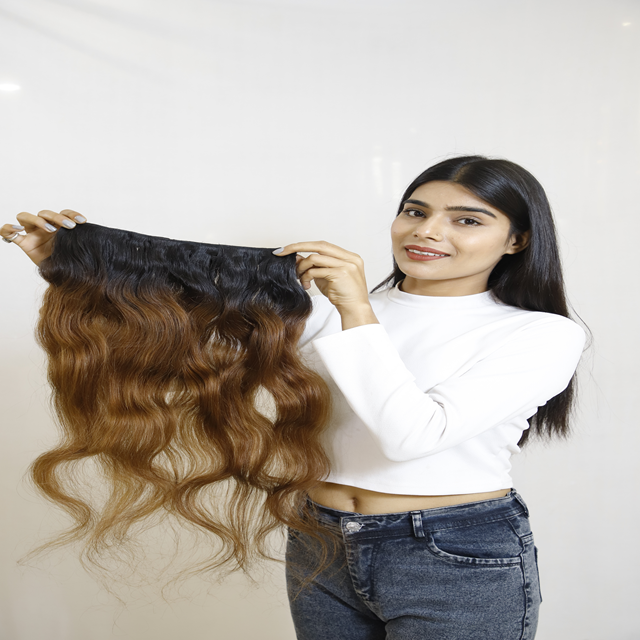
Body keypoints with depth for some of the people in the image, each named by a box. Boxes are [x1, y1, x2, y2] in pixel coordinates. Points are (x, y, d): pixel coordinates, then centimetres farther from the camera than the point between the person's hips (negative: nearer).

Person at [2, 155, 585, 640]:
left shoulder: (543, 334, -8)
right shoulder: (333, 306, 4)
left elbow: (414, 433, -19)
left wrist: (358, 312, -21)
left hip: (460, 560, -4)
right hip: (320, 548, 4)